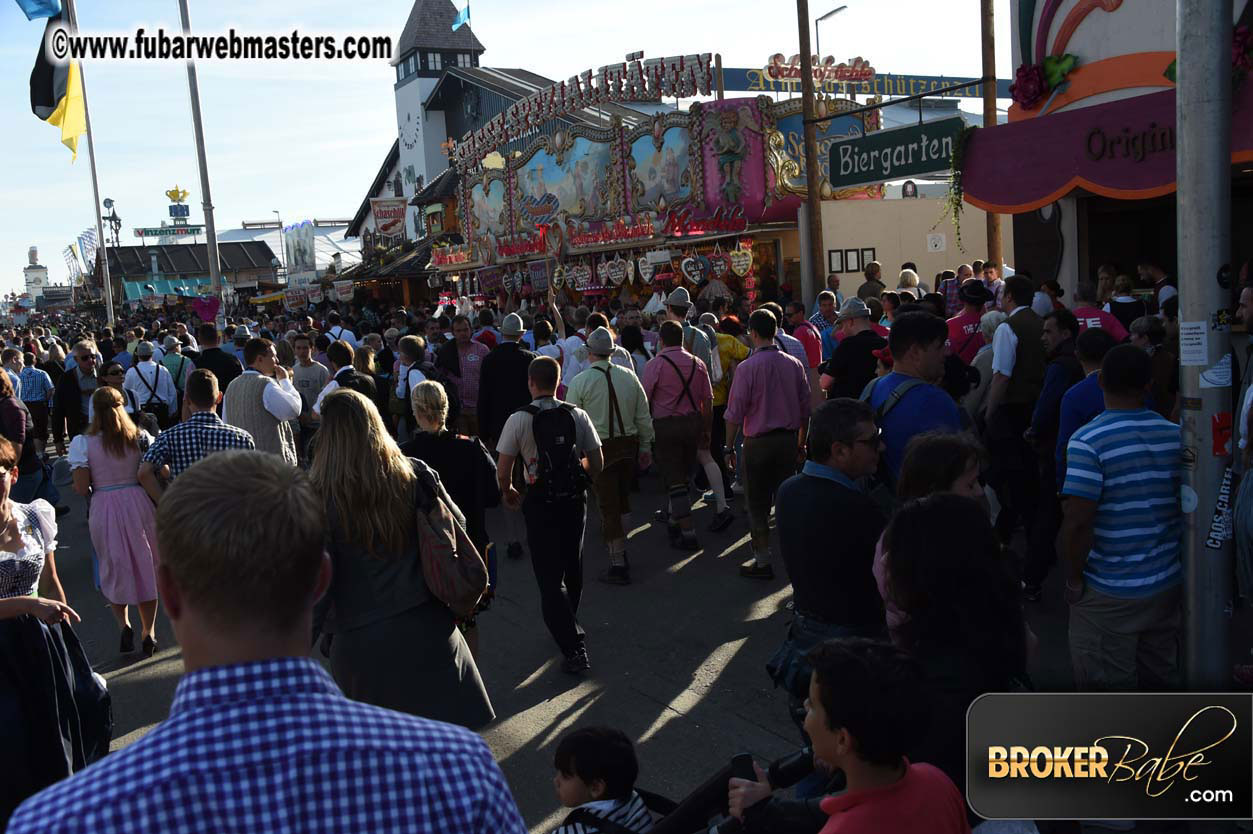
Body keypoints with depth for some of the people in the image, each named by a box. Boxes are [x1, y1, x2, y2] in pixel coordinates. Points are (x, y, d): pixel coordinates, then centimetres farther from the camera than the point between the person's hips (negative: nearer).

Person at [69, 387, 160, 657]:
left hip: (104, 510, -1)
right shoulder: (140, 437, -2)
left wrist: (95, 489, 11)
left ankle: (123, 624, 5)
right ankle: (148, 631, 18)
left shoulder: (82, 442, -7)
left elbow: (81, 488, -10)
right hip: (139, 504, 1)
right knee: (146, 567, 14)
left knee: (114, 568, 18)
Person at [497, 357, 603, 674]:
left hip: (539, 504, -4)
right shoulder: (577, 415, -2)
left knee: (550, 577, 2)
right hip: (575, 500, 4)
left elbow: (503, 472, -9)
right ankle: (569, 625, 42)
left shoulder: (519, 419, -11)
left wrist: (508, 493, 11)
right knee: (572, 567, 22)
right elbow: (596, 464, 3)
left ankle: (573, 647, -3)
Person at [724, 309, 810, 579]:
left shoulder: (747, 367, -11)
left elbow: (735, 413, -11)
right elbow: (805, 408, 8)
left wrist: (729, 447, -2)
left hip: (759, 442, -4)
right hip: (788, 440, 5)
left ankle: (762, 562, 11)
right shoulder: (793, 364, 3)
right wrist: (801, 443, 17)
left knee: (758, 505, 5)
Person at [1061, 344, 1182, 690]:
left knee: (1109, 686, 9)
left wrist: (1074, 578, -8)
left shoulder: (1088, 441, -18)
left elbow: (1078, 523, -22)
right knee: (1161, 679, 21)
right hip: (1167, 584, 5)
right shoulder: (1176, 435, 0)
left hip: (1108, 593, -5)